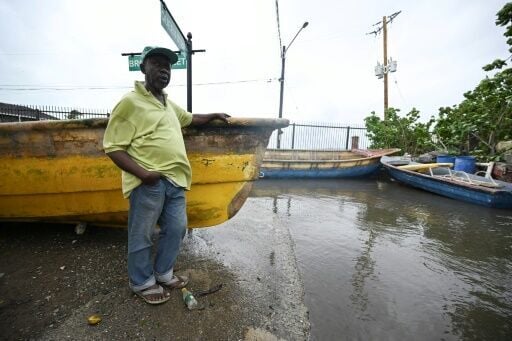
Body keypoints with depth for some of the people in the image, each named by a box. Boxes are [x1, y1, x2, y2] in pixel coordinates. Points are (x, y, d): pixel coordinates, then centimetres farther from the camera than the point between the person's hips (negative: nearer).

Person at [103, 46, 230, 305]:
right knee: (142, 236, 8)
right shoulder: (130, 102, -7)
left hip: (174, 180, 8)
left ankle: (163, 273, 37)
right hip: (148, 183, -8)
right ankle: (142, 283, 31)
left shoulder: (168, 103, 18)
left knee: (175, 230, 15)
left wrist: (214, 115, 37)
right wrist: (142, 173, -21)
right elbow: (113, 147, -10)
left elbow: (189, 118, 38)